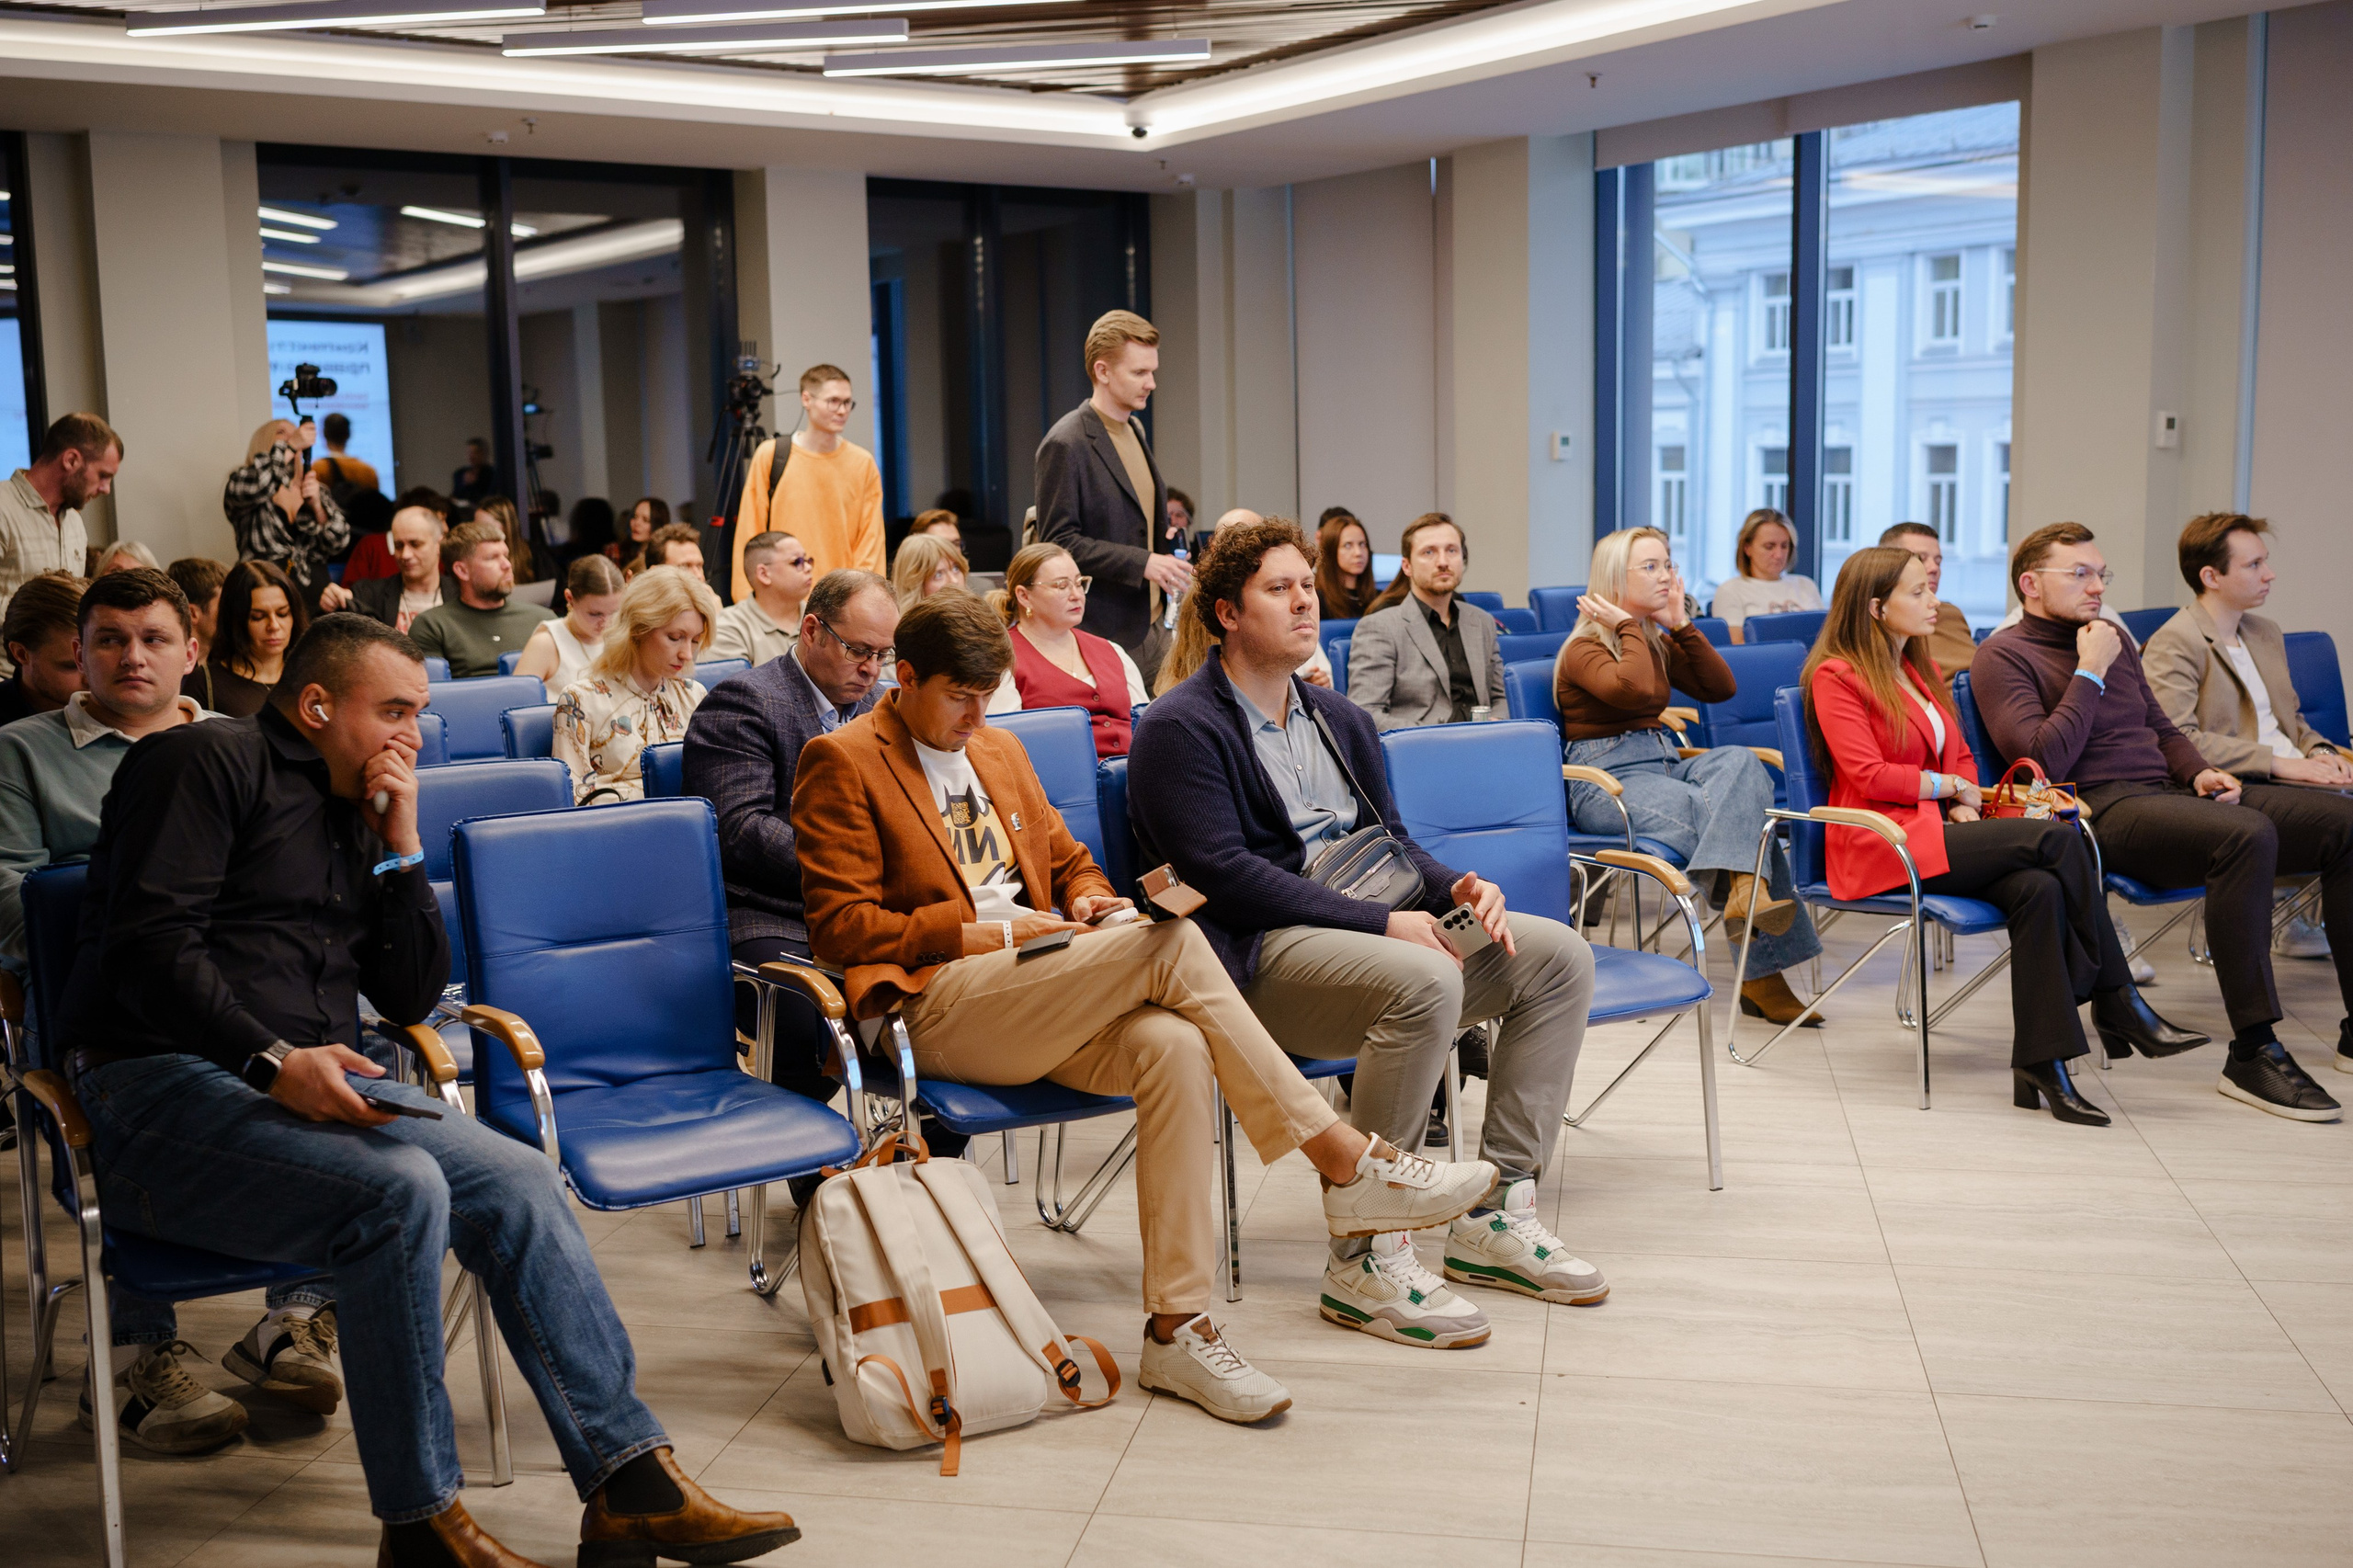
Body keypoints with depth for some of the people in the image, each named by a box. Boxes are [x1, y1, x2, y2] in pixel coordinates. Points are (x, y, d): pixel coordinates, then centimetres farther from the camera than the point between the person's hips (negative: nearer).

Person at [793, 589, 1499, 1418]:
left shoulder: (1001, 751, 23)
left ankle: (1176, 1325, -27)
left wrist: (1085, 899, 7)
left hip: (1034, 994, 7)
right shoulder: (841, 763, 2)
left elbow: (1067, 858, 32)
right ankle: (1347, 1164, -23)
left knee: (1174, 1046, -29)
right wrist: (982, 932, -13)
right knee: (1171, 940, -27)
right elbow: (841, 924, -6)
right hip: (935, 1006, -6)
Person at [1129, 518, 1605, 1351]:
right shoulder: (1178, 729, -4)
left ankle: (1493, 1213, -1)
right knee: (1426, 982, -34)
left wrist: (1455, 886, -2)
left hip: (1366, 925, 9)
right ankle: (1365, 1258, -25)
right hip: (1256, 955, -8)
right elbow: (1223, 873, -16)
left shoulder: (1340, 720, 22)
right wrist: (1382, 924, -20)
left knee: (1559, 955, -5)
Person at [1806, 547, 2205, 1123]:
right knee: (2056, 838, -24)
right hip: (1880, 845, -7)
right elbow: (1868, 777, -13)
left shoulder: (1924, 670, 22)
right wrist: (1951, 786, -3)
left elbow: (1961, 755, 22)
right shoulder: (1836, 675, -4)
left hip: (1938, 830, 8)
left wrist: (1964, 804, 0)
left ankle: (2042, 1064, -28)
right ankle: (2116, 1001, -14)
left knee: (2038, 888, -27)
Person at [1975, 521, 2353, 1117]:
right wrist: (2090, 673, -8)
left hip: (2171, 794, 8)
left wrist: (2199, 771, 9)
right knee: (2249, 834, -34)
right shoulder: (2004, 655, -1)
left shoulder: (2112, 642, 24)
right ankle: (2252, 1053, -30)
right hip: (2102, 808, -8)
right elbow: (2047, 759, -14)